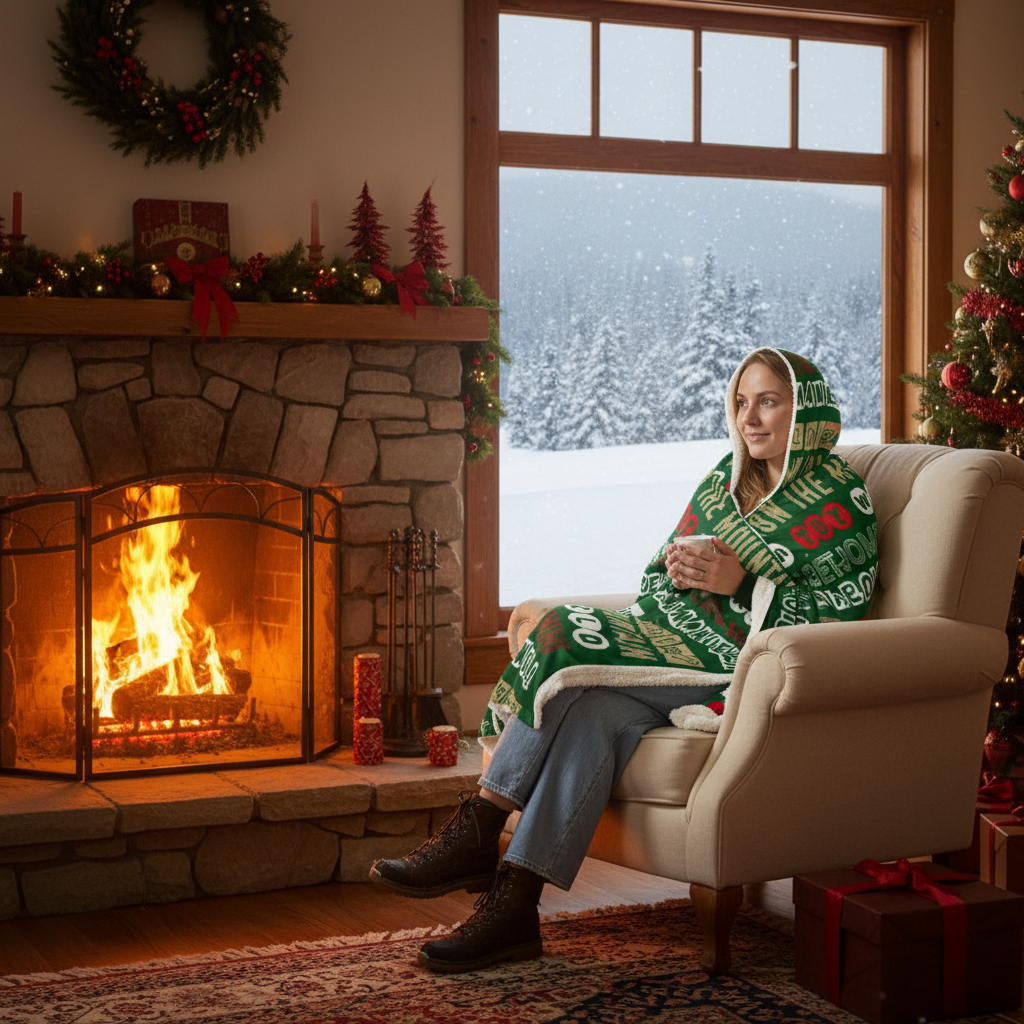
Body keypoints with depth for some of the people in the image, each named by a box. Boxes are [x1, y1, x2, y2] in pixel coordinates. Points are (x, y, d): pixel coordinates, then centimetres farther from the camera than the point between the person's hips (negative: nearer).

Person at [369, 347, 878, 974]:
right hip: (682, 640, 6)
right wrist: (679, 571, -5)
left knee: (568, 666, -26)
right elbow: (655, 583, 19)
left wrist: (739, 584, -17)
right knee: (595, 712, -28)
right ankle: (513, 908, -32)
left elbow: (837, 622, -9)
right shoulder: (724, 481, 21)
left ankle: (477, 834, -20)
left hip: (746, 671, -6)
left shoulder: (841, 502, 0)